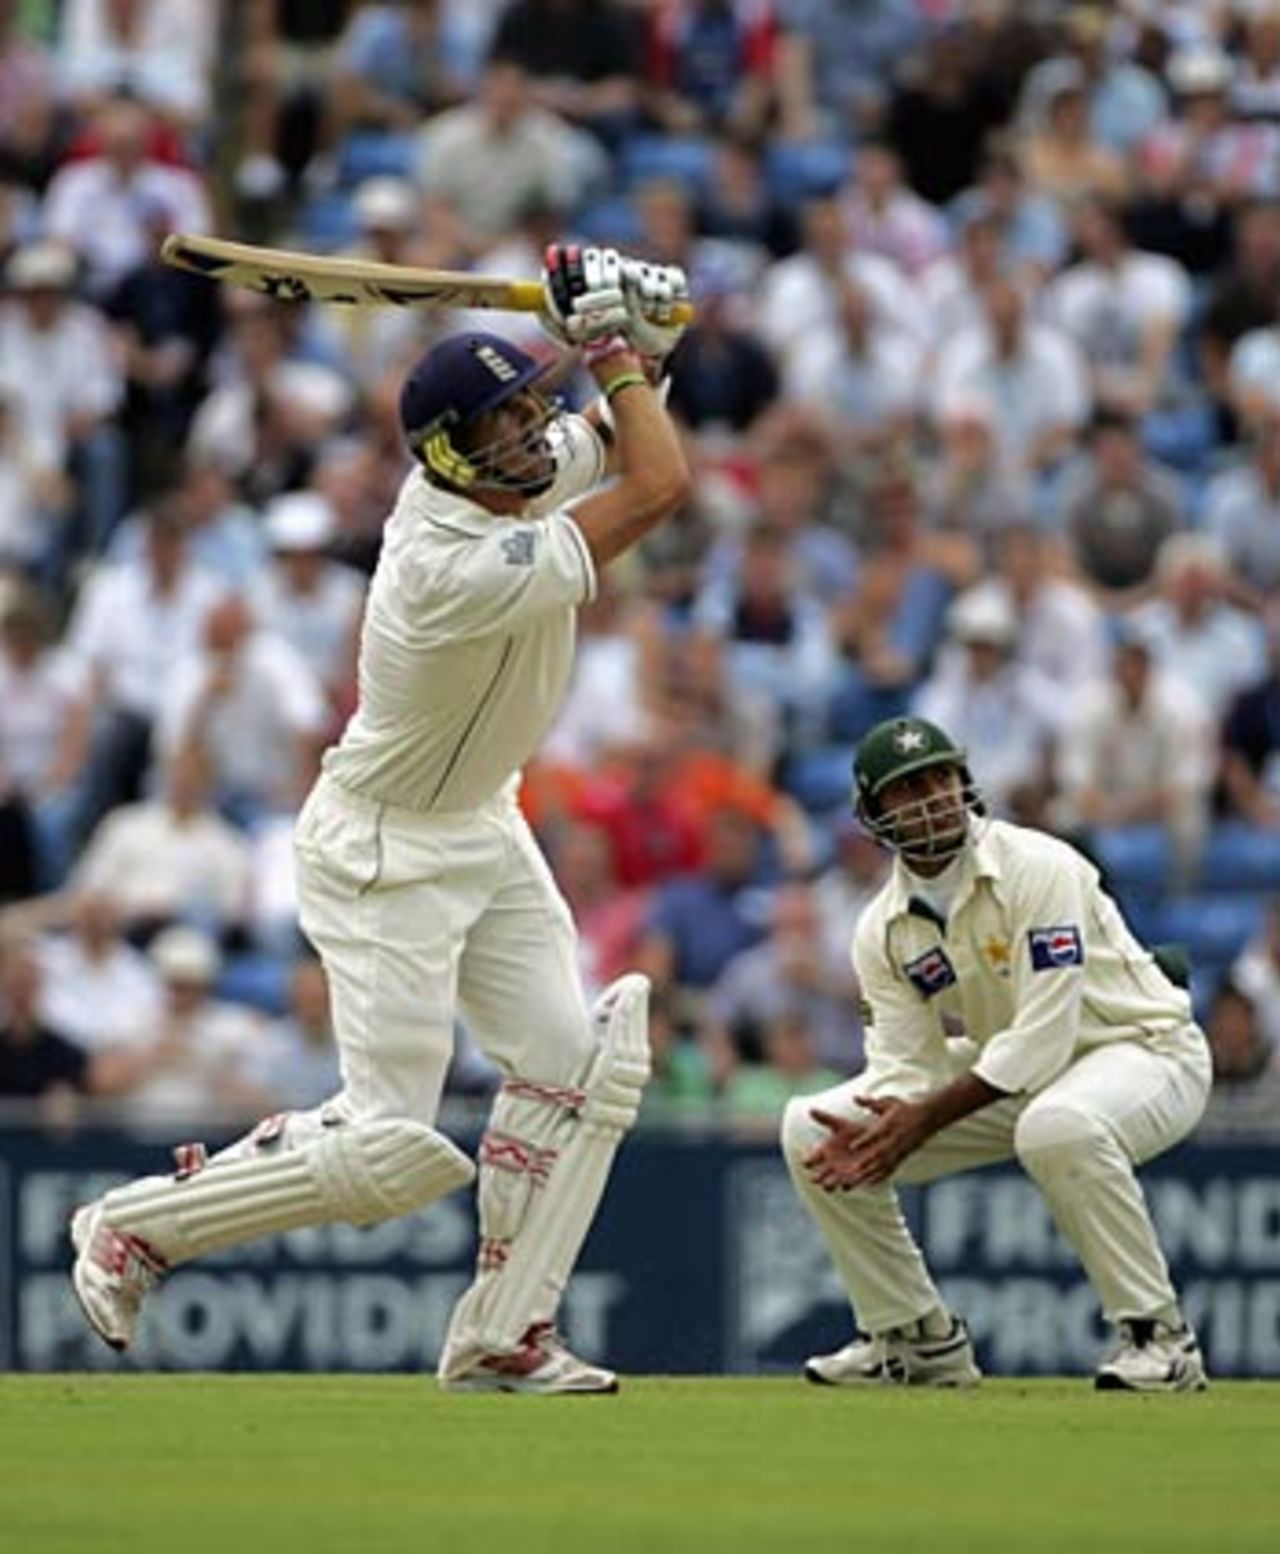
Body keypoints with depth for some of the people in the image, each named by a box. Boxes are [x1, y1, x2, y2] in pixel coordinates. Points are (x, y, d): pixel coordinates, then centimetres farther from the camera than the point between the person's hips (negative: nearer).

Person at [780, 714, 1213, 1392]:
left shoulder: (1038, 869, -24)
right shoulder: (882, 928, -3)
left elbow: (1043, 1038, -30)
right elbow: (906, 1063, -8)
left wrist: (927, 1116, -34)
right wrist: (874, 1133, -31)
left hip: (1142, 1050, -7)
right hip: (1004, 1073, 7)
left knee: (1058, 1126, -43)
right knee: (811, 1130, -4)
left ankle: (1157, 1335, -26)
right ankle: (917, 1337, 9)